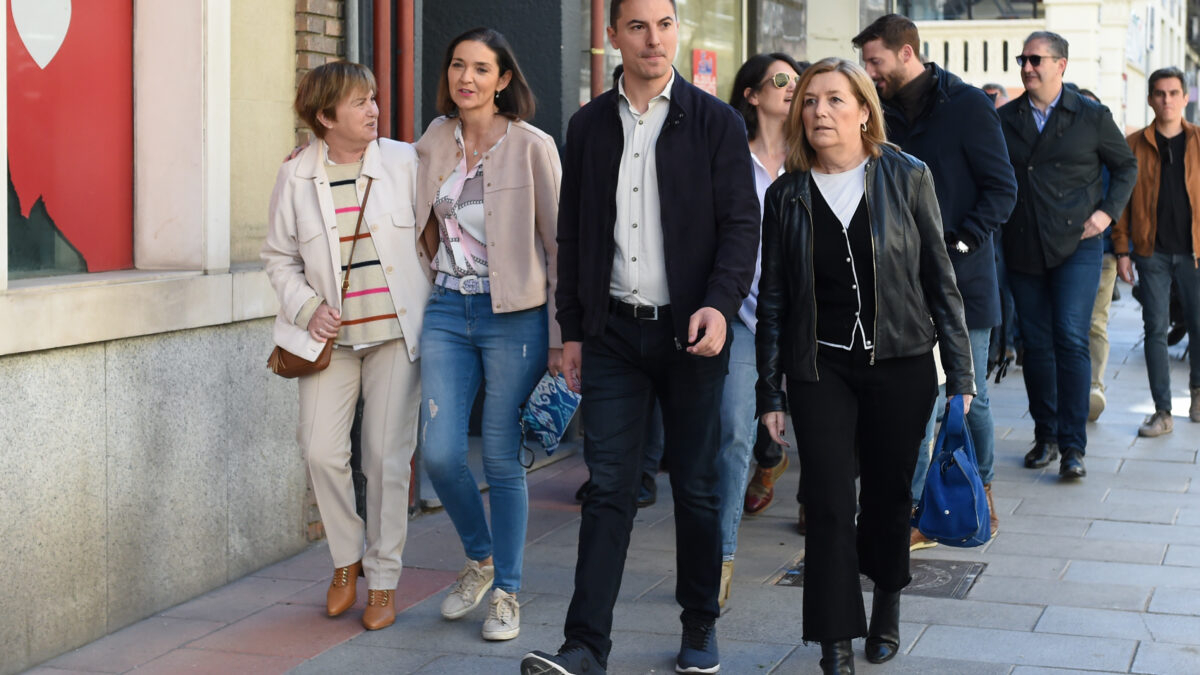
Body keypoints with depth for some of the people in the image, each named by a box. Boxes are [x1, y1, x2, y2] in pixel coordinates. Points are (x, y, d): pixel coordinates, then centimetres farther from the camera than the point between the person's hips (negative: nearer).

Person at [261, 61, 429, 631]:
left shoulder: (404, 162, 0)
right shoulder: (296, 175, 2)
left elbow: (430, 241, 6)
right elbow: (280, 257, 10)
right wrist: (307, 308, -5)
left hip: (396, 329, -1)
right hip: (332, 335, 1)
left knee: (387, 455, 0)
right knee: (322, 451, -6)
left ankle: (383, 580, 13)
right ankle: (346, 560, 18)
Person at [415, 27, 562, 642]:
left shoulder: (531, 147, -6)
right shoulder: (434, 141, 7)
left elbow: (559, 244, -4)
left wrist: (560, 338, -6)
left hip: (513, 315, -4)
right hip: (447, 309, 4)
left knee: (502, 458, 0)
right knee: (439, 453, -3)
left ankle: (507, 592, 15)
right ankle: (480, 559, 25)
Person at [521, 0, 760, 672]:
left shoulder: (717, 123, 0)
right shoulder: (589, 126, 9)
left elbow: (742, 225, -4)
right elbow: (573, 234, 12)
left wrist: (719, 304, -20)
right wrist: (573, 329, 9)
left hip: (692, 331, -2)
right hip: (614, 331, 2)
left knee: (696, 486, 7)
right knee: (610, 489, -2)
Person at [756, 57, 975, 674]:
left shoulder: (907, 178, -1)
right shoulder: (788, 195, 2)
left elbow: (940, 280, 1)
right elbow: (772, 299, 6)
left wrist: (960, 374, -1)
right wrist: (770, 391, 3)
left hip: (900, 365, 0)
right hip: (820, 368, 0)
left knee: (889, 492, 10)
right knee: (828, 503, -7)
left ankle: (888, 602, 36)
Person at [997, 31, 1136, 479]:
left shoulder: (1092, 117, 1)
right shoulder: (1004, 119, 6)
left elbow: (1126, 165, 11)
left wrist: (1108, 211, -2)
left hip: (1076, 246, -3)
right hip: (1022, 251, 3)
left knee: (1071, 340, -11)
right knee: (1036, 345, 7)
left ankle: (1073, 446, -8)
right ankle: (1045, 435, 20)